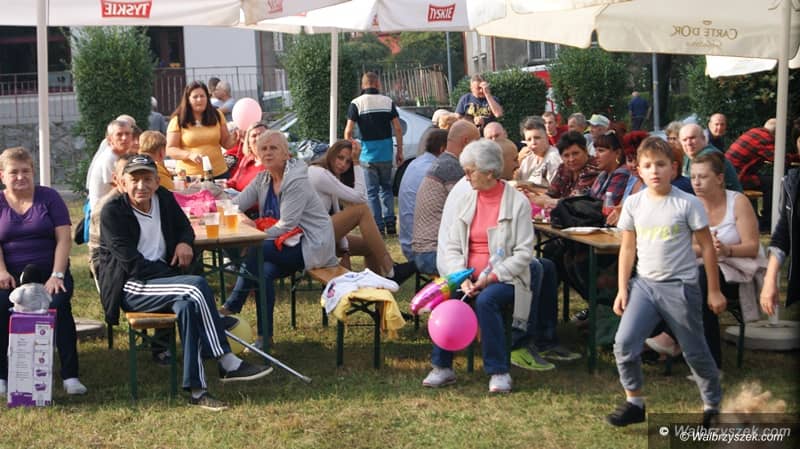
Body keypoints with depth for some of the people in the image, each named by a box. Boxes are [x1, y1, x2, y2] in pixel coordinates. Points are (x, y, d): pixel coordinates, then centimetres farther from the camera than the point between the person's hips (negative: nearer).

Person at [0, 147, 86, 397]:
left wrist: (57, 275, -13)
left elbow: (64, 238, -1)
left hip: (48, 272, -1)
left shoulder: (49, 197, 8)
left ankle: (70, 375, -27)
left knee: (59, 304, -30)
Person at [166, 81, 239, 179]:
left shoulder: (216, 116, 8)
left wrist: (233, 138, -8)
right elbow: (170, 150, -4)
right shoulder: (178, 120, -2)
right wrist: (190, 155, -20)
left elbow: (226, 143, 14)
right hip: (189, 175, -3)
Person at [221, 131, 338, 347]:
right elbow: (235, 204, 1)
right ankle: (265, 337, -19)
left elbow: (286, 225, -22)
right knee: (265, 270, -25)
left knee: (253, 252, -26)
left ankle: (231, 308, -9)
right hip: (289, 243, 7)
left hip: (312, 246, -7)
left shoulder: (296, 181, -16)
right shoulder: (262, 179, 9)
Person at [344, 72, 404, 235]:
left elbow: (348, 131, -10)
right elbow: (398, 129, 0)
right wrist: (400, 151, 8)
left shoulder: (356, 103, -5)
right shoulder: (388, 102, 2)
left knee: (372, 191, 5)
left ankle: (378, 226, 3)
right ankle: (390, 223, 9)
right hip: (386, 154, 2)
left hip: (368, 154, -2)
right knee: (386, 188, 17)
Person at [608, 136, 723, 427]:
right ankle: (634, 403, 6)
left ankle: (713, 407, 27)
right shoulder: (633, 204, 1)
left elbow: (707, 247, -2)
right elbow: (627, 248, 9)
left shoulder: (688, 204, -8)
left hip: (680, 286, -3)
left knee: (695, 352, 8)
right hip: (644, 283, 3)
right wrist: (622, 289, 5)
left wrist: (714, 291, -1)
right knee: (624, 343, -12)